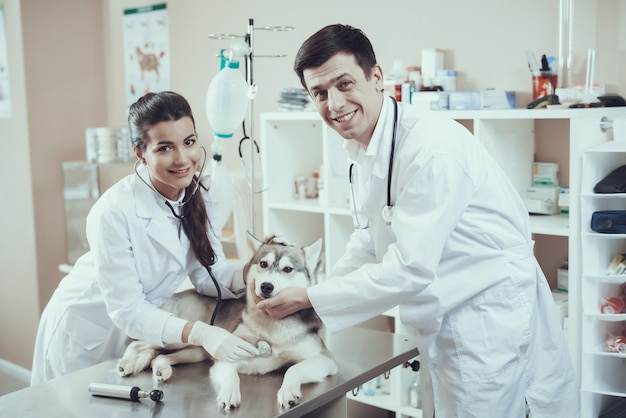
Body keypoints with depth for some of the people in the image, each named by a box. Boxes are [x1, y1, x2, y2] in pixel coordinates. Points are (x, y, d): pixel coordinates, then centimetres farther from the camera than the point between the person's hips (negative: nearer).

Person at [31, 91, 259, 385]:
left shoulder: (210, 183, -18)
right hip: (88, 331, -4)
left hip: (149, 320, 5)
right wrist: (199, 333, -41)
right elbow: (127, 311, -27)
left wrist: (250, 274, -32)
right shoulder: (113, 212, -32)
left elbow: (207, 274, -11)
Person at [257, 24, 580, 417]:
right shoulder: (362, 143, 3)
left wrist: (310, 299, -19)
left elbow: (409, 269, -27)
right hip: (441, 318, 9)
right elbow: (370, 237, 13)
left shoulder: (431, 147, -27)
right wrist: (321, 289, 0)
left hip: (490, 316, -9)